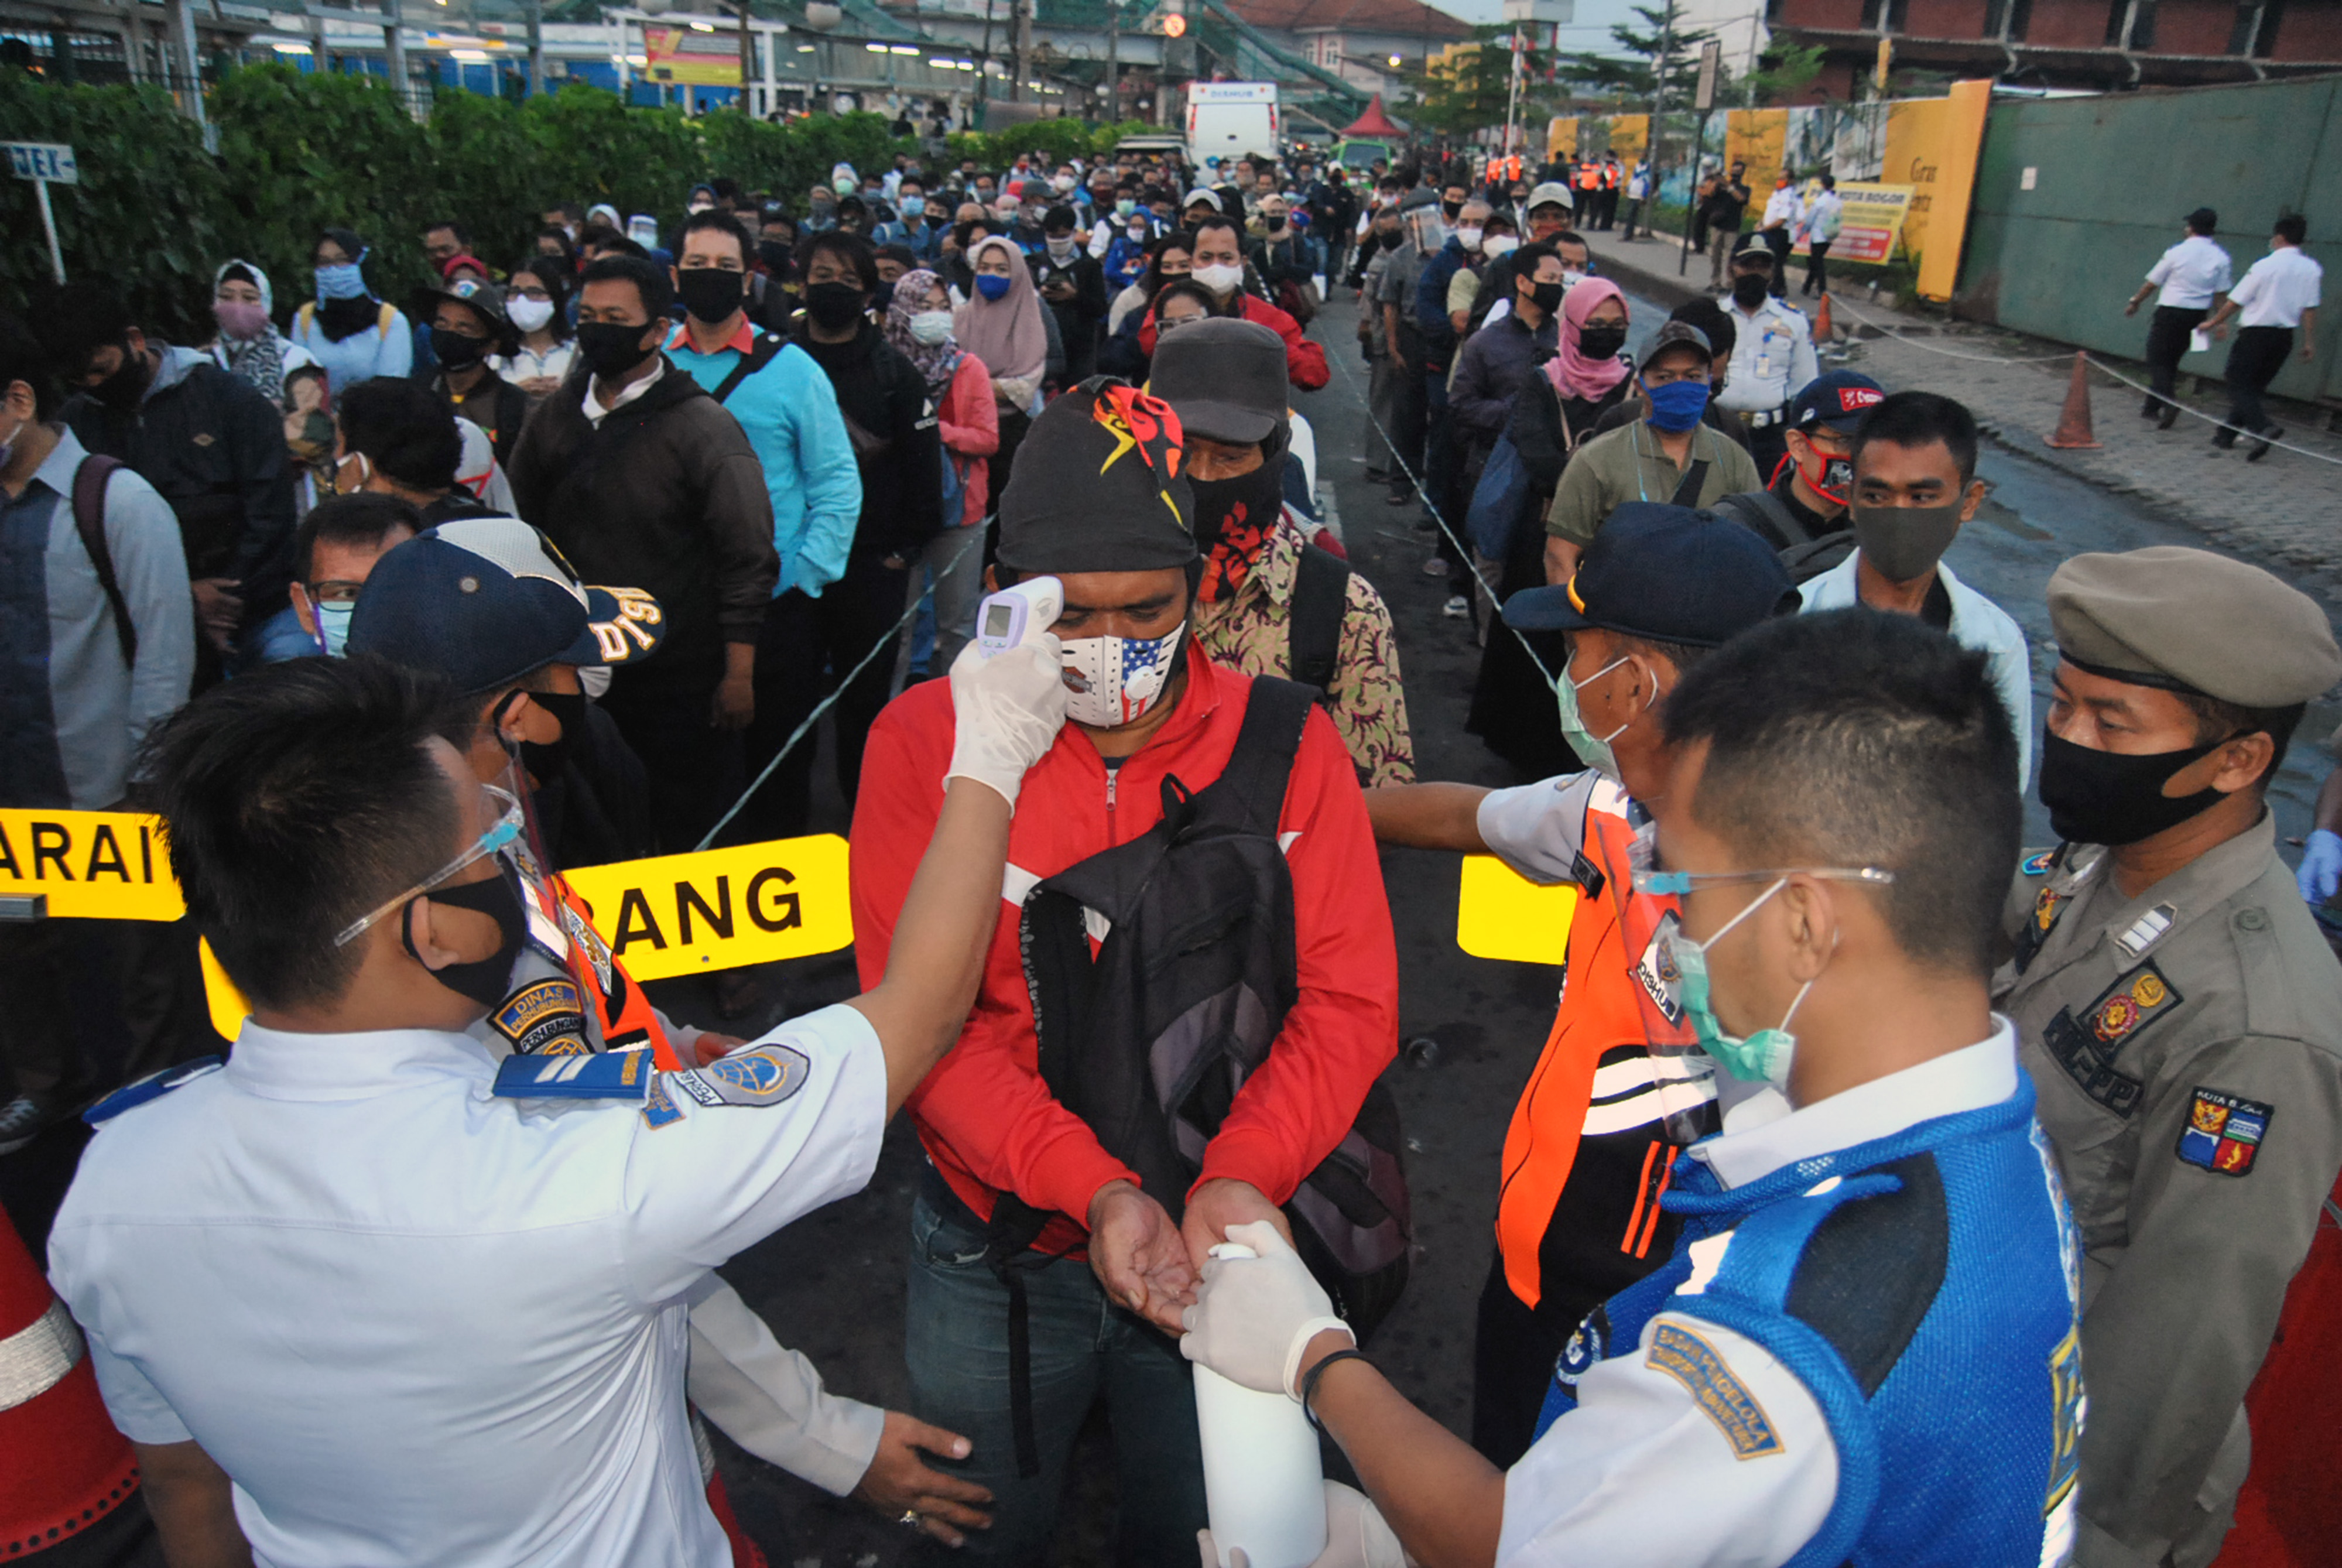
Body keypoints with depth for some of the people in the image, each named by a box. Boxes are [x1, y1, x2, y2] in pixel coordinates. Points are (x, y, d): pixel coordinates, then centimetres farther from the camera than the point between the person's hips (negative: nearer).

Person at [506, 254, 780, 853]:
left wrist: (739, 674, -13)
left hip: (682, 680, -5)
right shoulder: (554, 420, 7)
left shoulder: (702, 427, -8)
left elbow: (748, 560, -10)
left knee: (694, 840, 6)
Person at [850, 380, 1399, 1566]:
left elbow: (1351, 999, -11)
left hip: (1223, 1246, 1)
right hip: (997, 1252, 0)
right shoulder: (924, 740, -12)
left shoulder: (1285, 739, -10)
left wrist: (1244, 1173, -26)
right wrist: (1091, 1186, -27)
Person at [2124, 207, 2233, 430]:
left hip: (2170, 312, -4)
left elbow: (2152, 284, 0)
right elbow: (2221, 294, -1)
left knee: (2158, 360, -2)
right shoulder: (2220, 258, 0)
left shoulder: (2177, 253, -8)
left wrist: (2135, 302, 14)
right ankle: (2152, 407, 23)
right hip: (2198, 315, 5)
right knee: (2171, 361, 17)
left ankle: (2167, 402, -25)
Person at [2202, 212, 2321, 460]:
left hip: (2256, 334, -6)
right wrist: (2310, 342, 8)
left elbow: (2236, 301, -8)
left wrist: (2214, 322, 7)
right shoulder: (2312, 270, 2)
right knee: (2254, 388, 16)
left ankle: (2263, 427, -27)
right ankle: (2227, 435, 22)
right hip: (2284, 337, 6)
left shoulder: (2265, 266, -12)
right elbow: (2310, 309, 2)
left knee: (2239, 386, -4)